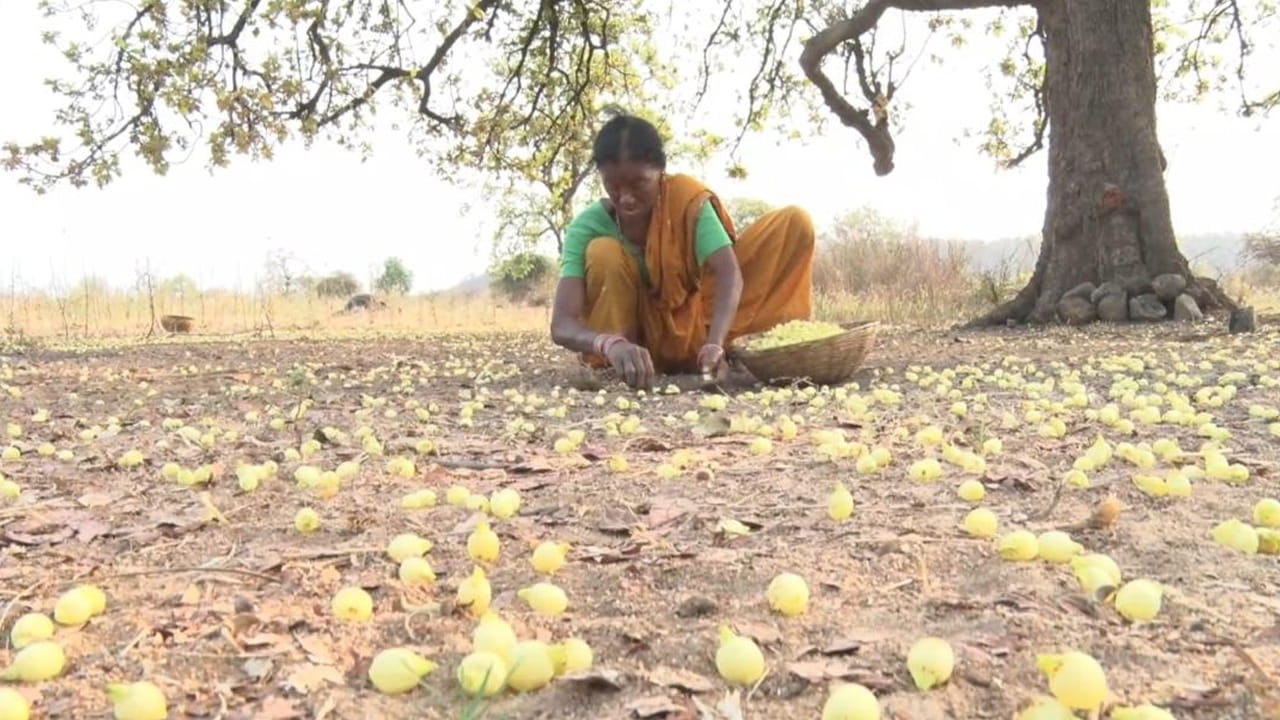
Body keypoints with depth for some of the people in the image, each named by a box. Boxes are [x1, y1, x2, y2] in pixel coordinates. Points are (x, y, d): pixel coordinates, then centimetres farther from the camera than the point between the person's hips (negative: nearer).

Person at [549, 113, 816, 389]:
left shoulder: (687, 197, -18)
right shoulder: (588, 226, -20)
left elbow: (729, 274, -30)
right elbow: (561, 325, -30)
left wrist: (715, 344, -49)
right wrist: (611, 345, -53)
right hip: (638, 341, -1)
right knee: (602, 253, -30)